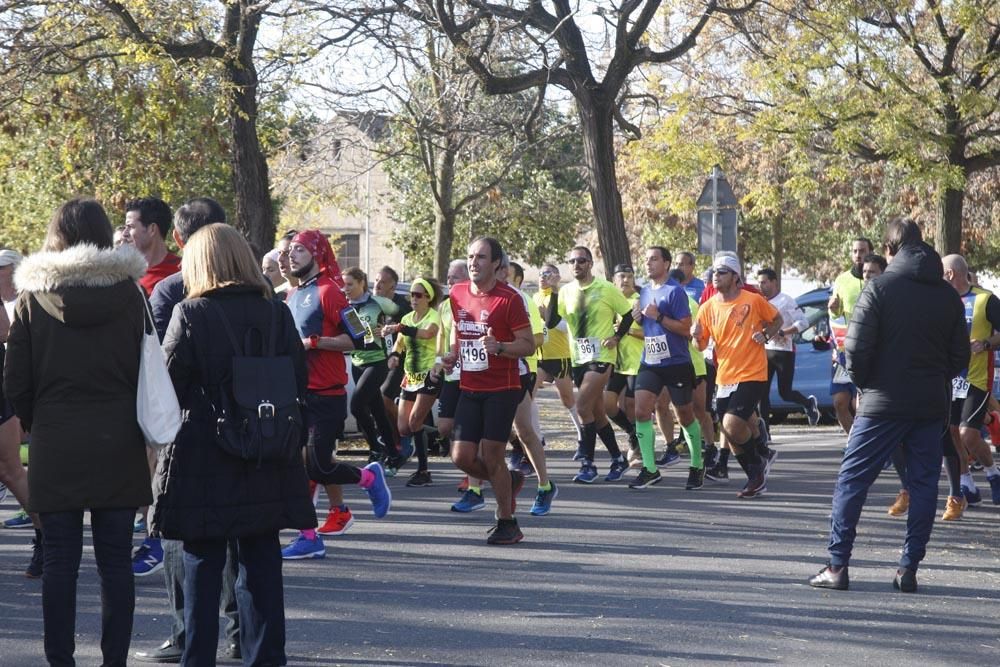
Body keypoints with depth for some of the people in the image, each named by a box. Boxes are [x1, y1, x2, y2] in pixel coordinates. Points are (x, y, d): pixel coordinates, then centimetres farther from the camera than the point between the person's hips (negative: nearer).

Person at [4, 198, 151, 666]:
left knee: (60, 561, 5)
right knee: (115, 561, 5)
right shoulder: (128, 293, -2)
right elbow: (146, 370, 1)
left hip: (55, 447, 0)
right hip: (118, 445, 1)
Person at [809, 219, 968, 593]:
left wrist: (864, 382, 6)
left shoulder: (880, 288, -8)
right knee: (924, 485, 10)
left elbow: (856, 349, -11)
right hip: (933, 405, 4)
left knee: (852, 479, 2)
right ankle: (909, 568, 7)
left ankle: (838, 566, -2)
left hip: (883, 403, -4)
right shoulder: (948, 295, 7)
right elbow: (960, 354, 9)